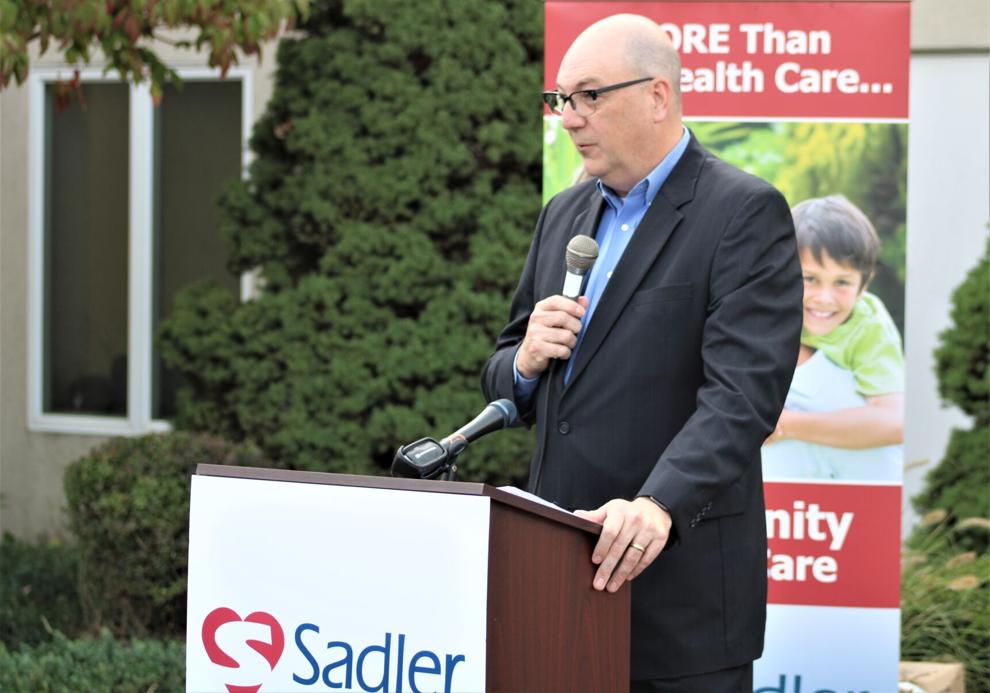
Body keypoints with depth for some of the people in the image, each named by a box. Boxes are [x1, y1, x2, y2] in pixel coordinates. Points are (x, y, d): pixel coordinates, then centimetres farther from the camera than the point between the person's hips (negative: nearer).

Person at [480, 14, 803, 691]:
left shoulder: (746, 212, -7)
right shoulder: (564, 215, 16)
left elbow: (743, 392, -18)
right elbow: (503, 379, 22)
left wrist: (660, 506, -32)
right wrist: (525, 361, -2)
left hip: (682, 583, -6)